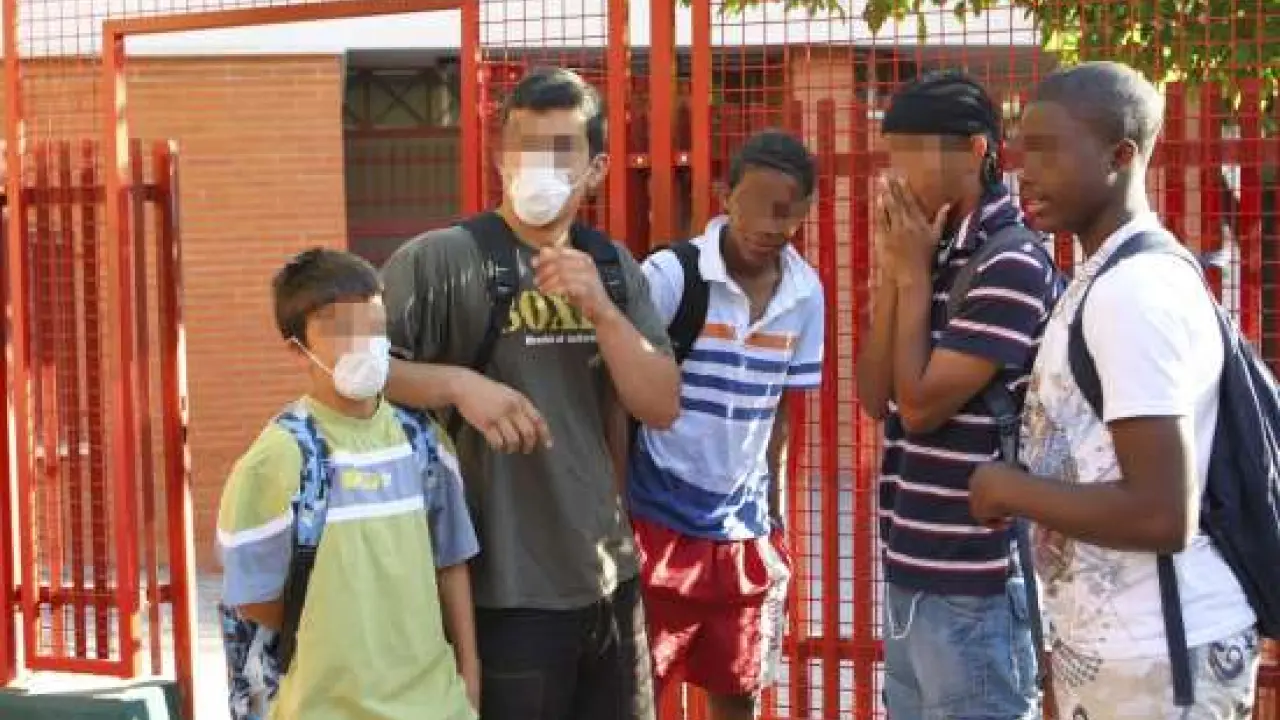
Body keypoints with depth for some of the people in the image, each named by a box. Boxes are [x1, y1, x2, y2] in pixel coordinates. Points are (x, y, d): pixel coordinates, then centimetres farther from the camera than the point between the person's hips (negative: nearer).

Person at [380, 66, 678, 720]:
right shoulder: (441, 260, -11)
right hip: (506, 594, -6)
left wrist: (599, 308, -13)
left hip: (611, 580, 6)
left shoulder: (614, 269, 8)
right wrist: (458, 383, -26)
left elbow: (662, 407, 1)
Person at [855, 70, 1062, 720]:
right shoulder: (938, 255, 11)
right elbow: (876, 399, 9)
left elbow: (921, 404, -18)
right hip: (913, 575, 9)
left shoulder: (1012, 264, -16)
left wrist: (914, 277, -8)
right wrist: (891, 274, 0)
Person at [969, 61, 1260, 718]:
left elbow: (1162, 516, -25)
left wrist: (1009, 489, -15)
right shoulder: (1113, 280, 11)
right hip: (1110, 644, 9)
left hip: (1154, 659, -9)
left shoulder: (1131, 294, -21)